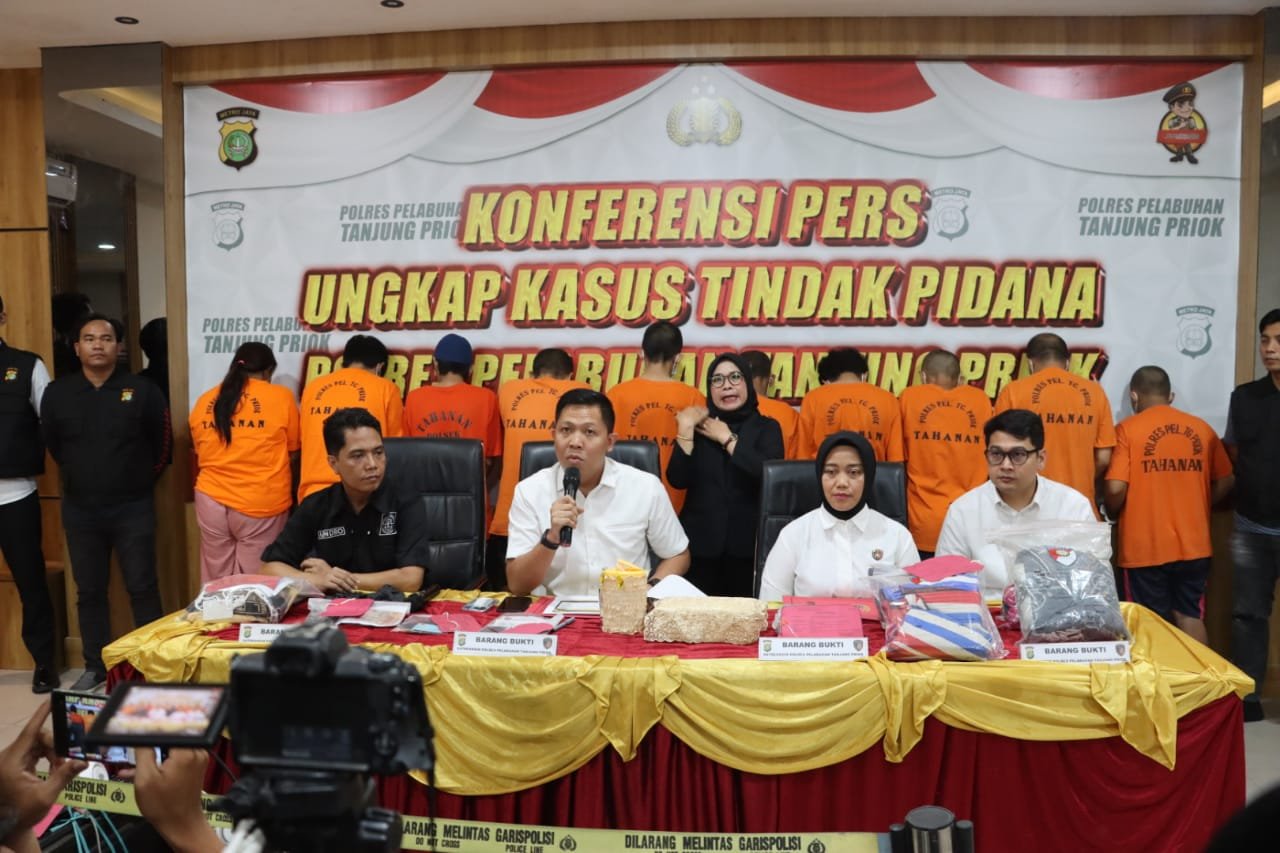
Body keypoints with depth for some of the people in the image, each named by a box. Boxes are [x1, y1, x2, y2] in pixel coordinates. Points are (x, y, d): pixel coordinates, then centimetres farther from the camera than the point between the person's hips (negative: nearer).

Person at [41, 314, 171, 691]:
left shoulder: (142, 390, -7)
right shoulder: (57, 392, 1)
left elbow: (162, 443, 2)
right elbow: (51, 444, 14)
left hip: (132, 508, -3)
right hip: (79, 510, 3)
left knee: (142, 588, 2)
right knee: (89, 591, 12)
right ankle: (95, 666, 24)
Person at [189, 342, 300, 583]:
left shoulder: (204, 401, 7)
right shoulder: (281, 397, -2)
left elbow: (199, 455, 18)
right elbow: (293, 455, 5)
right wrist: (287, 492, 21)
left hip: (212, 500, 3)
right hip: (261, 504, -3)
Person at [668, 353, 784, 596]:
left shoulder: (766, 427, 5)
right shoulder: (700, 426, 8)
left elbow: (771, 474, -16)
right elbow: (677, 480, -5)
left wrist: (727, 438, -8)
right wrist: (685, 429, -11)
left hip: (746, 543, -1)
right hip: (700, 542, 1)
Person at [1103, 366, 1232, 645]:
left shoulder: (1128, 428, -9)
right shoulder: (1201, 428, 5)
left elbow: (1116, 488, -15)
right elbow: (1225, 481, 9)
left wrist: (1113, 513, 5)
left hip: (1145, 546, -4)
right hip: (1193, 544, 4)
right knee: (1191, 617, 15)